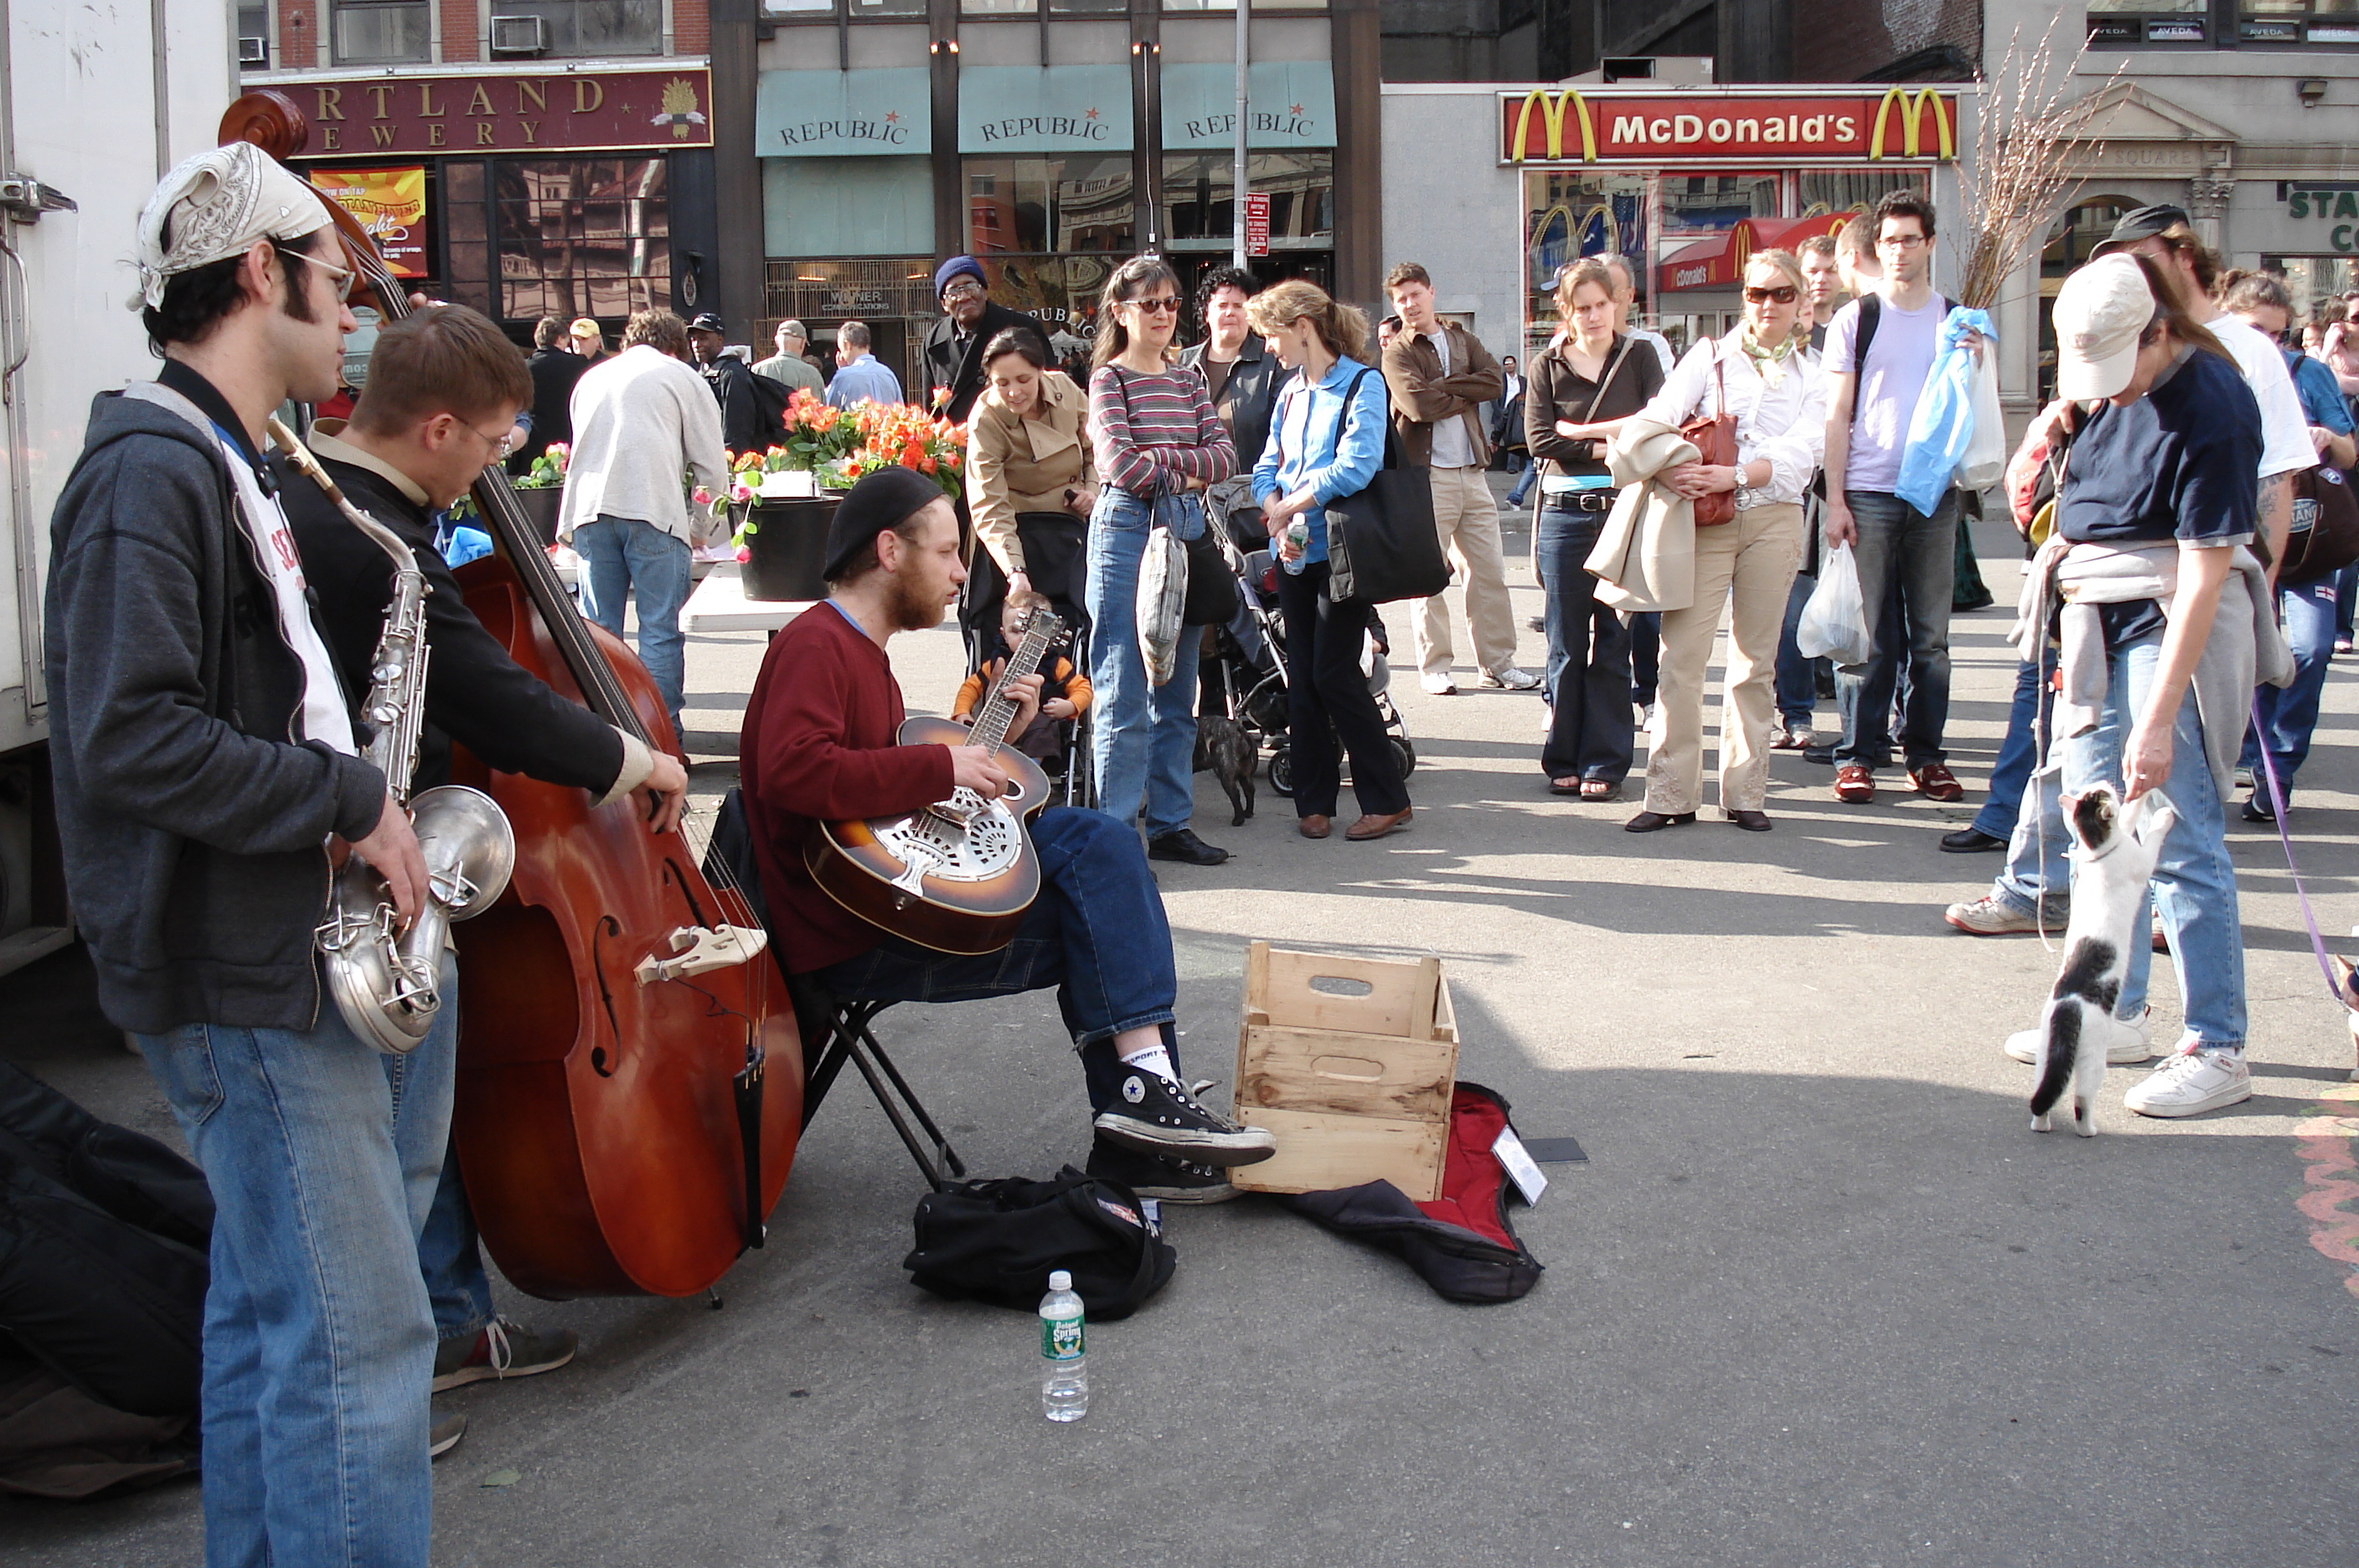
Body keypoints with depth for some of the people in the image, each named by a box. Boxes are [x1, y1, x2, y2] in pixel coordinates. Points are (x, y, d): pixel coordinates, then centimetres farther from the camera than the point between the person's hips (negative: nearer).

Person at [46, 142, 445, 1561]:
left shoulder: (226, 466, 16)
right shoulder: (153, 472, -16)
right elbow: (131, 739, -25)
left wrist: (349, 798, 9)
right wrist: (347, 799, -19)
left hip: (280, 953, 10)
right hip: (241, 977, -10)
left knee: (270, 1308, 20)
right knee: (357, 1333, -6)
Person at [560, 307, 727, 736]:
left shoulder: (591, 378, 26)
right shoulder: (681, 377, 12)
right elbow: (712, 467, 8)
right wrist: (701, 526, 21)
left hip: (589, 509, 4)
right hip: (653, 509, -4)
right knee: (660, 631, -2)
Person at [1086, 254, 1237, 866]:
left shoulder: (1188, 380, 15)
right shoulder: (1109, 378, -2)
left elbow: (1224, 455, 4)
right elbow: (1120, 466, -15)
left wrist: (1160, 458, -10)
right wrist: (1187, 471, -3)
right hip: (1128, 530, -6)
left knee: (1177, 695, 10)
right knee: (1124, 696, -6)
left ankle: (1171, 824, 17)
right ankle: (1116, 832, -1)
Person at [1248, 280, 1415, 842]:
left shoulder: (1362, 383, -8)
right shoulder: (1291, 391, 14)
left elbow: (1355, 468, -19)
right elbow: (1267, 468, 11)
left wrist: (1288, 507, -11)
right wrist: (1278, 520, -9)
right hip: (1294, 554, 7)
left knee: (1334, 674, -8)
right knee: (1303, 676, 7)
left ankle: (1387, 800, 3)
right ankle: (1313, 800, 15)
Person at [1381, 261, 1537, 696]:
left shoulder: (1462, 339, 15)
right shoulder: (1397, 353, 0)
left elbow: (1494, 381, -2)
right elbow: (1419, 405, -16)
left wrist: (1445, 385, -11)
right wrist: (1468, 393, -4)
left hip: (1472, 471, 5)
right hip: (1427, 474, -4)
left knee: (1489, 571, 6)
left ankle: (1498, 662, 13)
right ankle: (1434, 666, 8)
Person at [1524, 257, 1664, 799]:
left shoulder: (1639, 358, 8)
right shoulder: (1547, 366, 9)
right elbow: (1539, 439, -5)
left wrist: (1580, 431, -11)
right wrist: (1610, 445, -9)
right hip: (1564, 514, 1)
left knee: (1613, 642, 2)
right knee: (1566, 643, 4)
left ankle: (1604, 764, 7)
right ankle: (1565, 760, 13)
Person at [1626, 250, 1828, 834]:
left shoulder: (1813, 377, 12)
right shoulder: (1711, 354, 10)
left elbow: (1798, 456, -3)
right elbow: (1662, 413, -5)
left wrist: (1733, 475, -19)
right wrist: (1669, 464, -26)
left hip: (1774, 518, 1)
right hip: (1706, 517, -1)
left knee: (1756, 660, 5)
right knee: (1682, 654, -8)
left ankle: (1744, 791, 12)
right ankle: (1671, 793, -4)